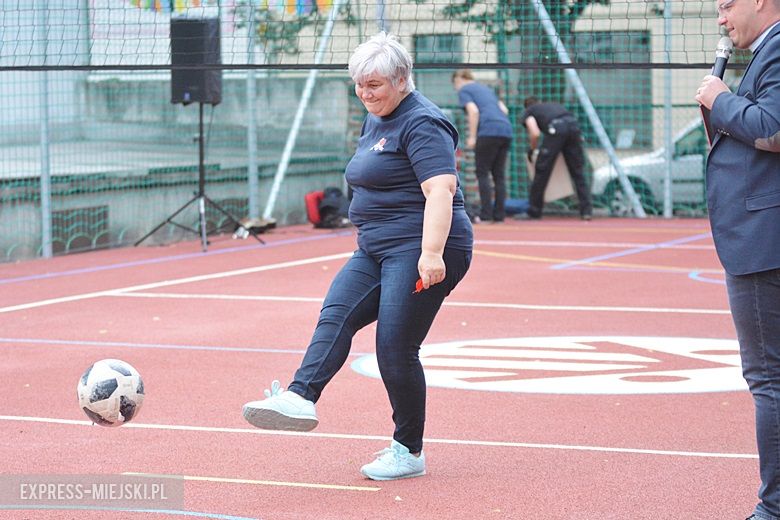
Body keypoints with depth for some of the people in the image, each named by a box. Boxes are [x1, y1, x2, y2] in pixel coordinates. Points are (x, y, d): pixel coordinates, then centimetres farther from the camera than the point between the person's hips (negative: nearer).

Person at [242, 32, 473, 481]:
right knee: (336, 314, -12)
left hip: (418, 253, -10)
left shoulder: (422, 124, -13)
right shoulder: (376, 121, 18)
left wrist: (431, 253, -33)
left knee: (395, 347, -10)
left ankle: (410, 453, 2)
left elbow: (440, 192, -24)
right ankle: (301, 398, -29)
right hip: (377, 251, 10)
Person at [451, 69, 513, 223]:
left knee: (483, 174, 0)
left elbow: (474, 111, -9)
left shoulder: (464, 90, 7)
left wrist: (472, 137, -8)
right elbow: (504, 110, 21)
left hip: (488, 132, -7)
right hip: (506, 131, 7)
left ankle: (486, 214, -7)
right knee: (499, 174, 9)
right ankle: (499, 214, 7)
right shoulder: (486, 89, 28)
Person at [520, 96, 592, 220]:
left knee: (542, 170, 7)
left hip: (555, 129, -4)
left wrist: (532, 150, 23)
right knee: (577, 172, 11)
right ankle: (587, 211, 7)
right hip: (573, 125, 5)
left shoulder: (528, 113, 23)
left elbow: (535, 133, 6)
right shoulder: (553, 105, 38)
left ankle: (534, 211, 14)